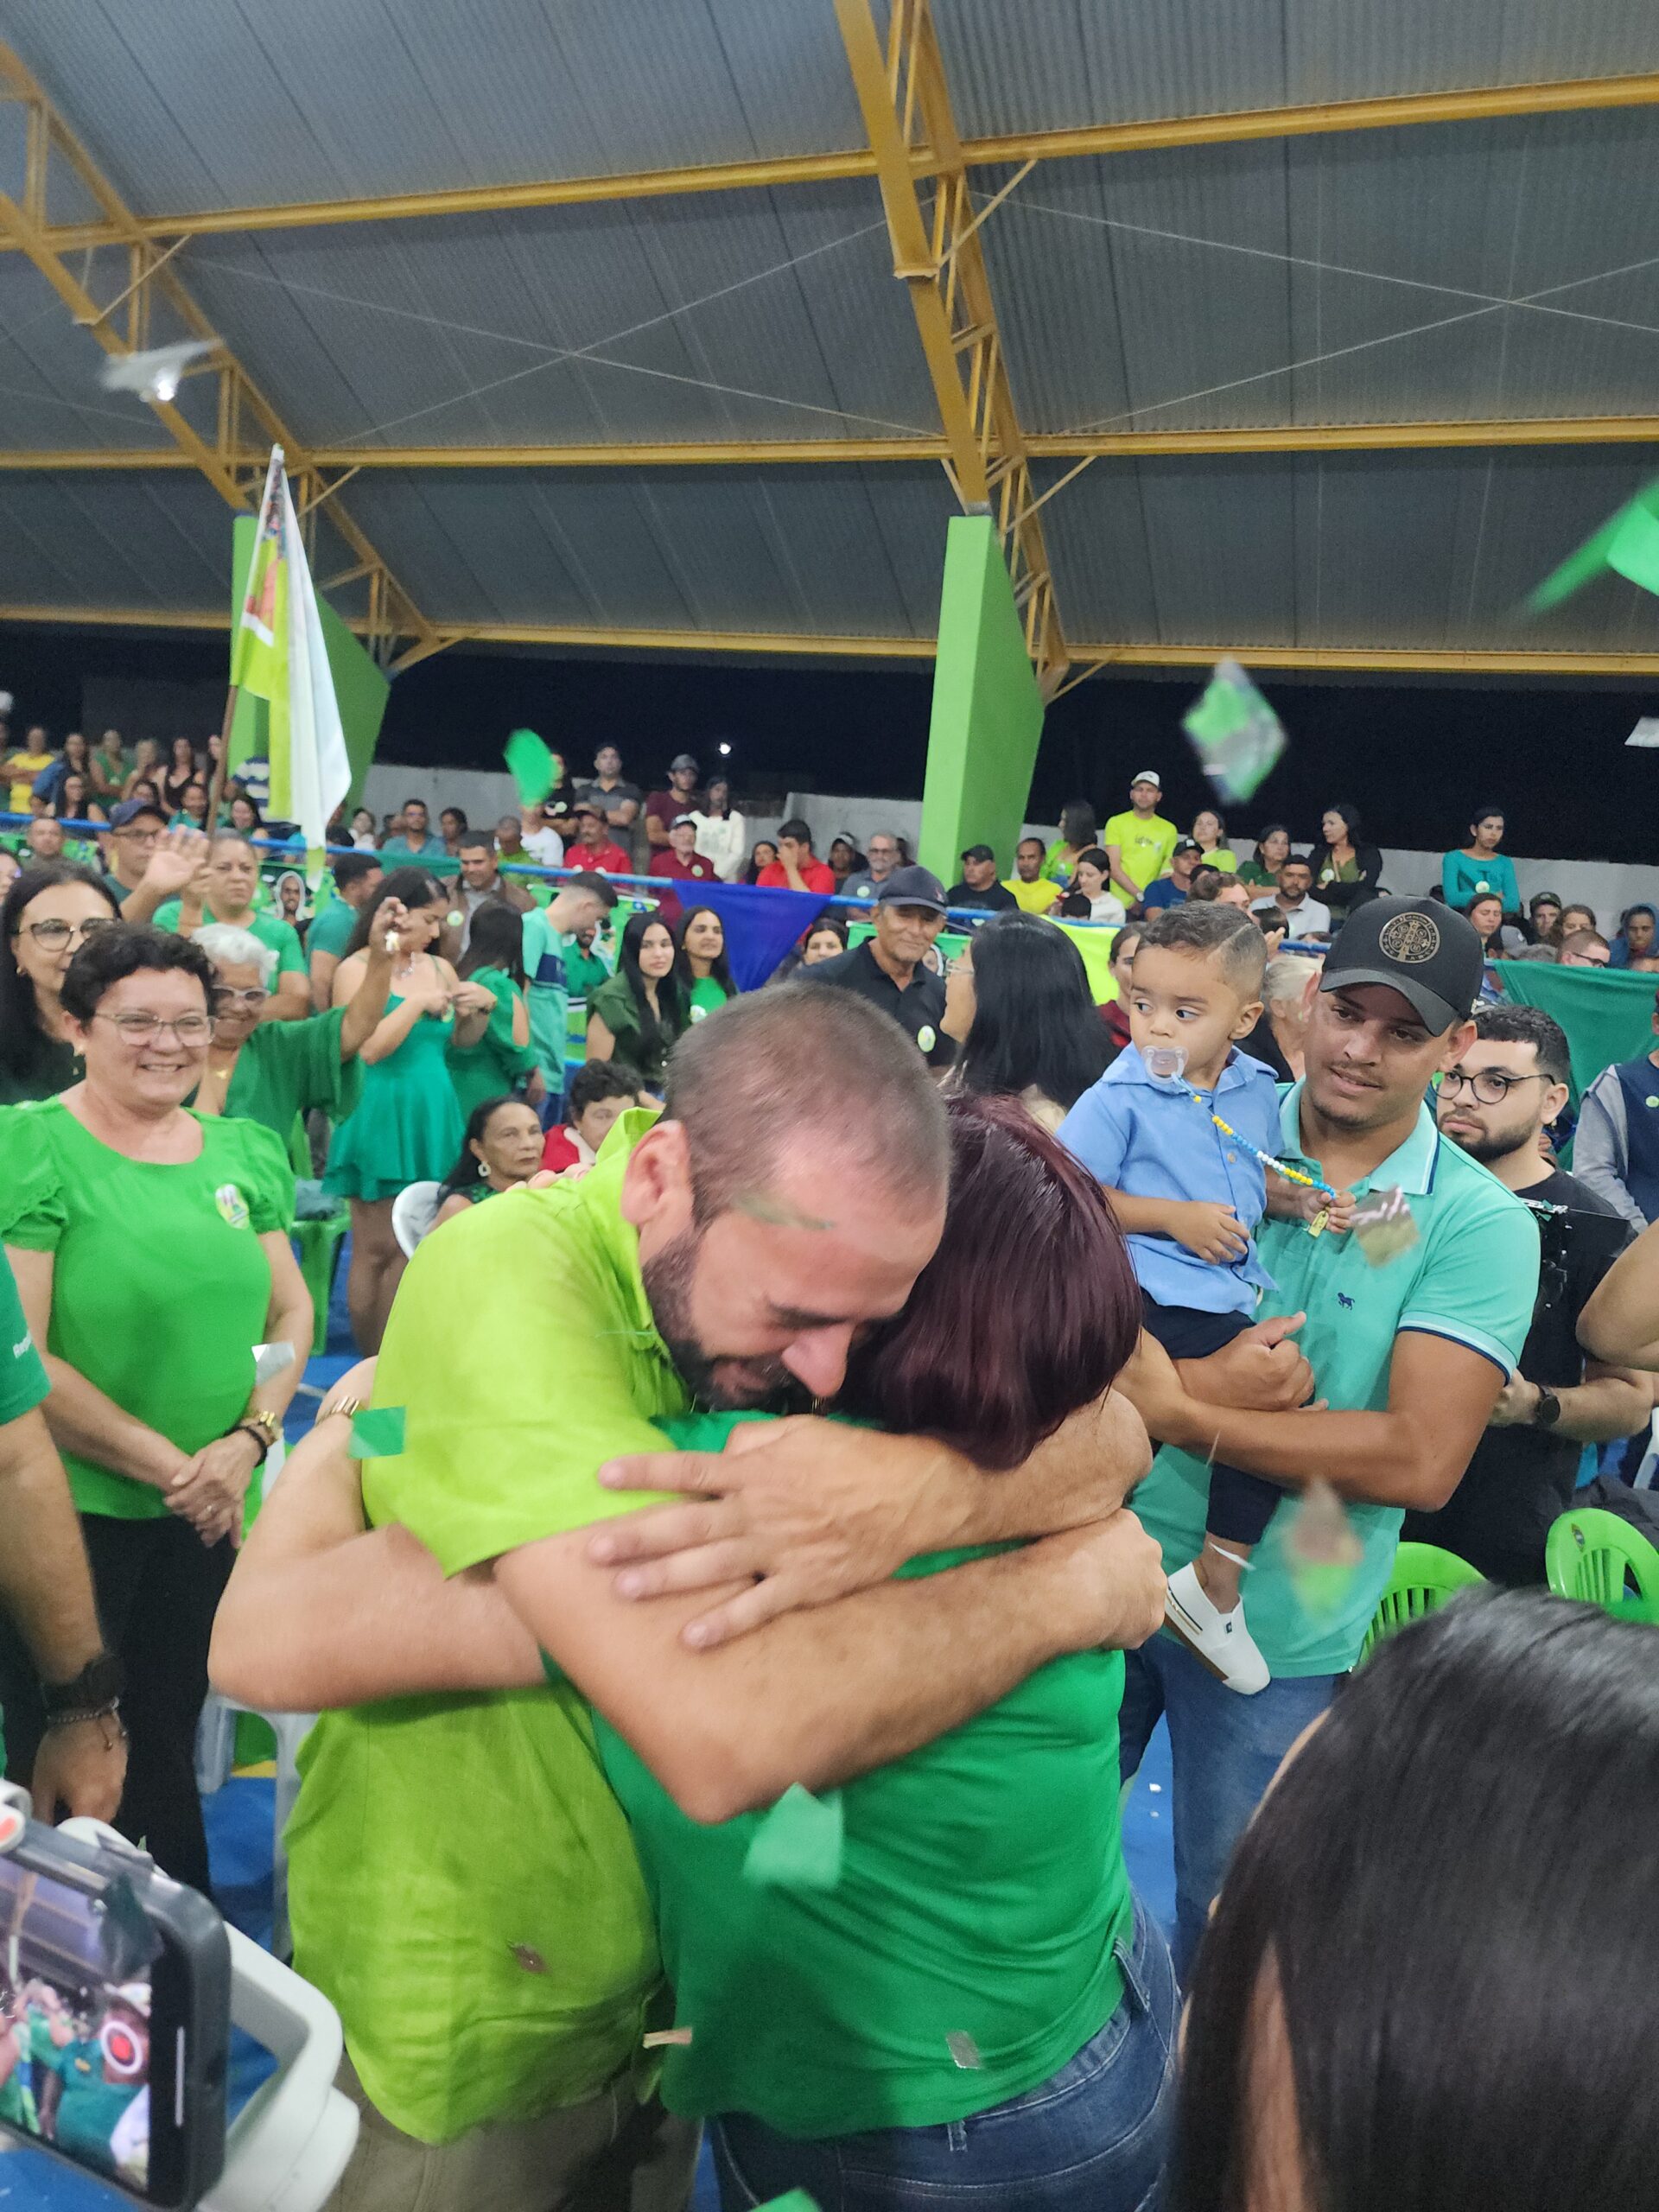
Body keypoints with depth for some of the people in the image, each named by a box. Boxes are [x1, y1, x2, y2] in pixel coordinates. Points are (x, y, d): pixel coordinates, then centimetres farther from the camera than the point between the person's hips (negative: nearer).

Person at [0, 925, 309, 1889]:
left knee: (170, 1744, 20)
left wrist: (248, 1441, -10)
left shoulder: (246, 1151, 4)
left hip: (213, 1515, 5)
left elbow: (292, 1309, 6)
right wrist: (169, 1469, -15)